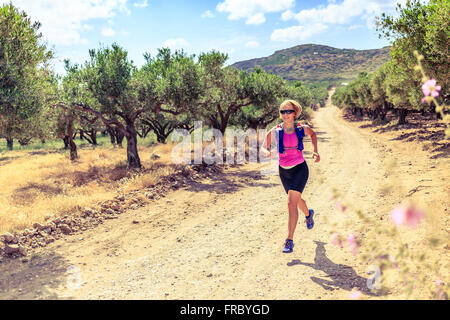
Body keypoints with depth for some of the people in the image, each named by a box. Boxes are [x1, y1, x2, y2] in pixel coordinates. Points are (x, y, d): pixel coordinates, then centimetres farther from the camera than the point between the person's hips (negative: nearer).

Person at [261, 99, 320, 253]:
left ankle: (289, 240, -9)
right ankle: (308, 214, 59)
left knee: (291, 203, -16)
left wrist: (315, 151, 7)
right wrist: (267, 152, -21)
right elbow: (265, 146, 3)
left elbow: (312, 134, 15)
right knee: (296, 200, 23)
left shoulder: (301, 128, -8)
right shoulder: (275, 131, -8)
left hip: (300, 169, -3)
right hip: (284, 171, 3)